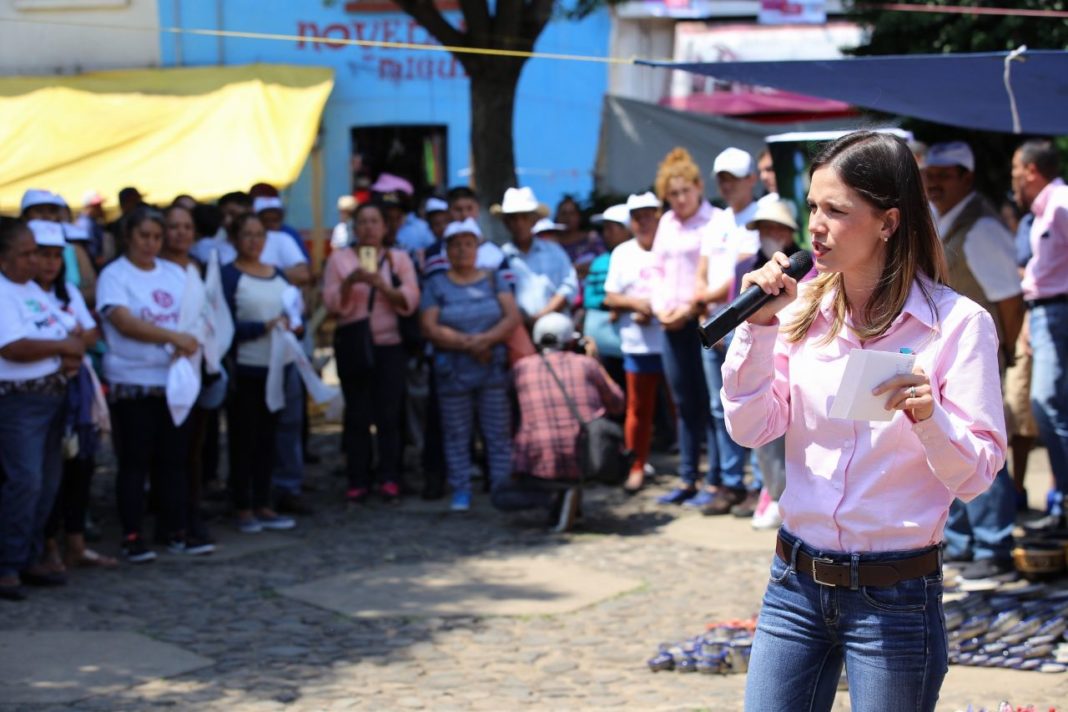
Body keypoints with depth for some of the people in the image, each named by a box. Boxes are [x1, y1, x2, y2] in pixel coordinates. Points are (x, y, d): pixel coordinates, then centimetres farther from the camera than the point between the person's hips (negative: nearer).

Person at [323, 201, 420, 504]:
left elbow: (410, 300, -1)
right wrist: (349, 282, -17)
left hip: (390, 345, 0)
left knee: (389, 414, -5)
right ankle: (358, 481, -1)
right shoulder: (339, 258, 9)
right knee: (357, 414, -3)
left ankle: (390, 479, -1)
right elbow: (332, 303, 2)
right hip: (352, 345, 0)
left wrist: (382, 285, -17)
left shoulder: (399, 258, 10)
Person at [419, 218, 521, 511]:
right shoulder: (436, 285, 5)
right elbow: (430, 328, -6)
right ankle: (461, 490, 10)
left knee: (498, 432, 1)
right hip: (453, 373, 0)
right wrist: (468, 343, -14)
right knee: (456, 435, 3)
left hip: (493, 369, 1)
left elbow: (513, 318, -2)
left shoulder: (493, 280, 9)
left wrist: (485, 339, -17)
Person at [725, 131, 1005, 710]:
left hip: (895, 596, -4)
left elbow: (976, 475, -12)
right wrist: (761, 326, -11)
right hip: (797, 581, 4)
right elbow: (750, 428, -3)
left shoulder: (958, 324, -10)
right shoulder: (802, 309, 2)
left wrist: (927, 414, -29)